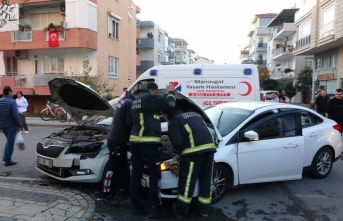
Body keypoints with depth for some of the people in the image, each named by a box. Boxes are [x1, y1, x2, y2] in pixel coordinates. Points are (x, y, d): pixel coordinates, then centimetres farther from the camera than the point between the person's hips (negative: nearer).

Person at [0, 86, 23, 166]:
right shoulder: (12, 102, -18)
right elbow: (15, 116, -22)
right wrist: (20, 125, -12)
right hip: (11, 126, -7)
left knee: (9, 141, 25)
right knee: (10, 143, 3)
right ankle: (8, 161, 9)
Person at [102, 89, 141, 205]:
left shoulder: (124, 100, 13)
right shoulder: (130, 104, -19)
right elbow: (131, 123, -24)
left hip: (117, 139, 10)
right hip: (117, 141, -10)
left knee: (120, 166, 19)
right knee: (112, 167, -3)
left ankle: (121, 189, 31)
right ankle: (106, 194, 5)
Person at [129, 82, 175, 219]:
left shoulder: (136, 101, 22)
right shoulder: (150, 98, -8)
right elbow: (168, 103, -7)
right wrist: (171, 91, 11)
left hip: (134, 141, 9)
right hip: (147, 142, -9)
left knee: (136, 173, 13)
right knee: (154, 175, 1)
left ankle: (135, 205, 20)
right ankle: (154, 208, 4)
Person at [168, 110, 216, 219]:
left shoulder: (175, 121, 12)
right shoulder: (197, 115, 31)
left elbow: (176, 141, -1)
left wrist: (178, 151, 19)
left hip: (194, 149, -6)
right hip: (209, 146, 6)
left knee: (187, 181, 5)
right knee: (206, 179, 14)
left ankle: (181, 210, 16)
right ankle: (204, 210, 24)